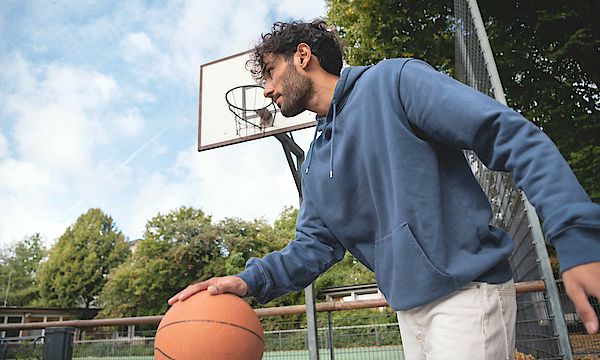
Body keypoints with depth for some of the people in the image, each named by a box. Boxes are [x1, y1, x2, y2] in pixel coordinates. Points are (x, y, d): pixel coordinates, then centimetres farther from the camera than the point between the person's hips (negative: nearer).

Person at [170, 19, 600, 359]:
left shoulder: (395, 82, -10)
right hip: (410, 309, 7)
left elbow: (515, 138, -16)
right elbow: (315, 244, 9)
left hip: (466, 292, -7)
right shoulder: (315, 163, 12)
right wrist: (252, 280, -8)